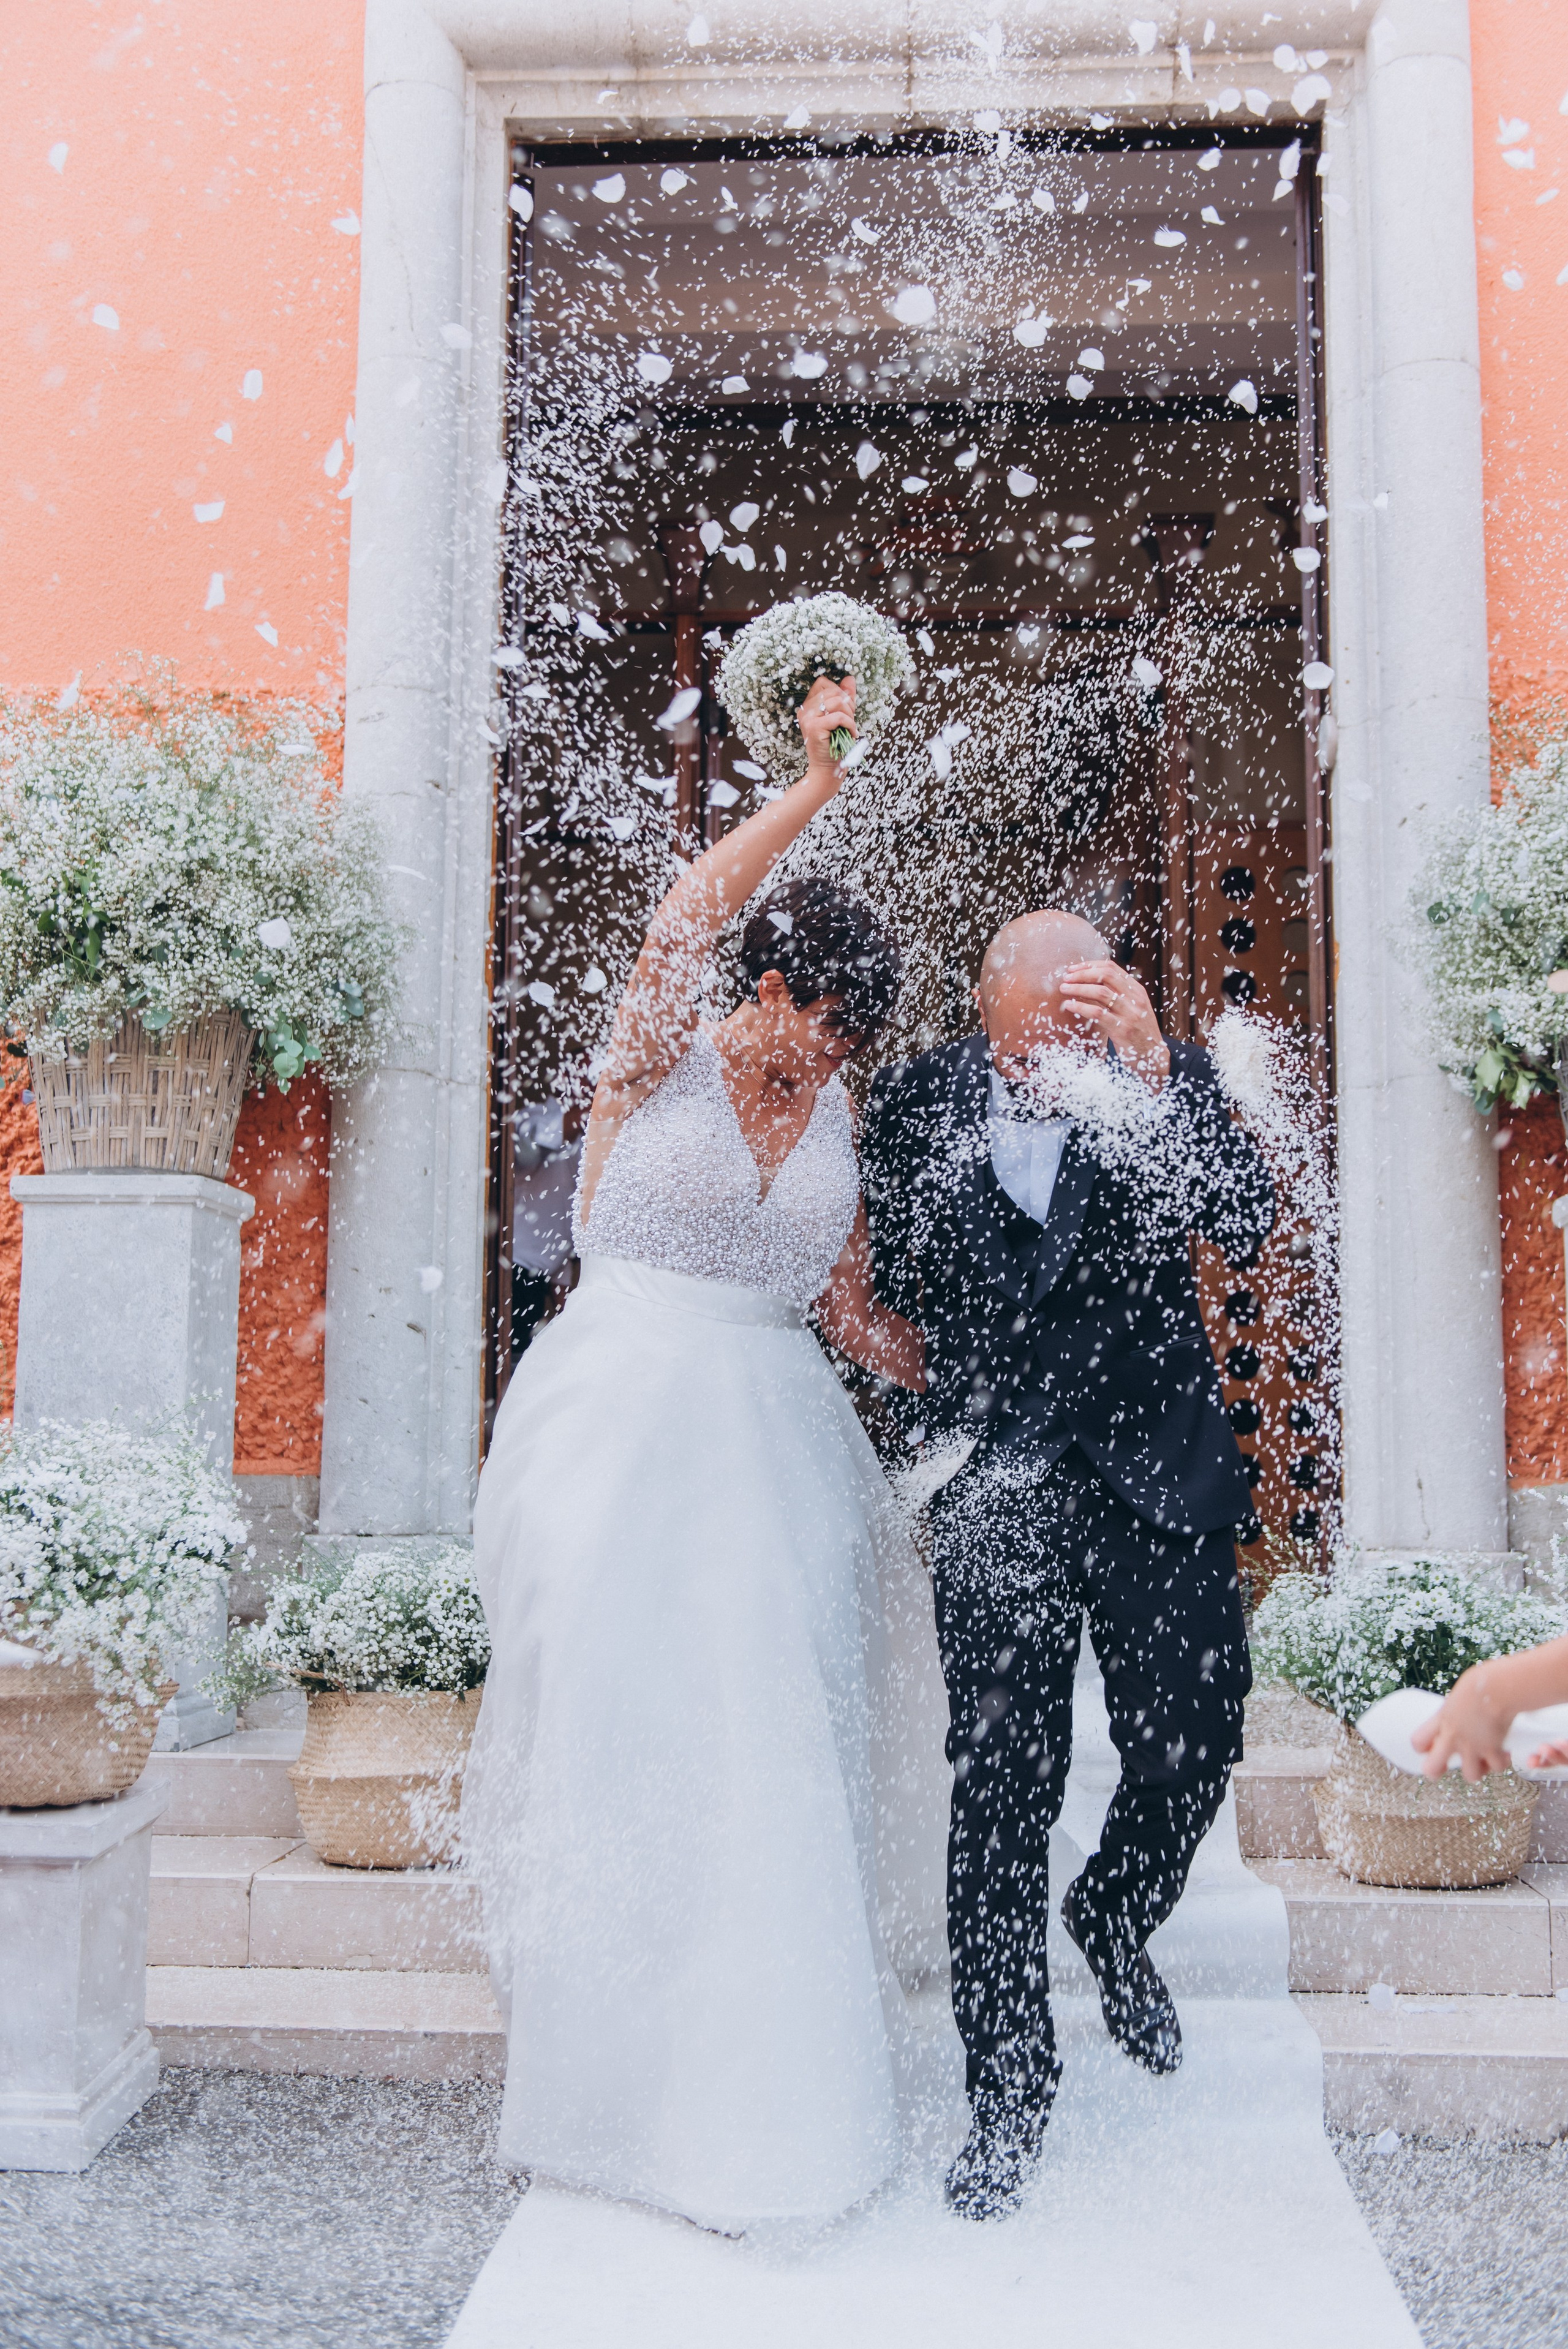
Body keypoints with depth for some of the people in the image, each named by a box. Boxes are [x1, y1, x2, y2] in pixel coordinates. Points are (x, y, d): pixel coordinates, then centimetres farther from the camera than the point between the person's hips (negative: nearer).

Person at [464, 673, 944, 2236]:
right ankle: (608, 2078, 19)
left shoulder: (838, 1119, 12)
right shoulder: (658, 1063, -2)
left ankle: (754, 2102, 18)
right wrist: (815, 785, -22)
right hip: (621, 1420, -4)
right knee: (610, 1740, 2)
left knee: (766, 1753, 4)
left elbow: (849, 1308, 15)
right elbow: (678, 928, -22)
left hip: (770, 1436, 4)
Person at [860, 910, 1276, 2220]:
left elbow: (1247, 1226, -20)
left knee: (1193, 1749, 6)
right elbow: (898, 1294, 10)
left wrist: (1151, 1070, -28)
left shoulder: (1172, 1080, -3)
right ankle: (1010, 2086, 18)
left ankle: (1114, 1924, 41)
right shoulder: (915, 1106, -2)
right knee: (1002, 1788, 0)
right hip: (1000, 1486, 0)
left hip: (1162, 1476, 1)